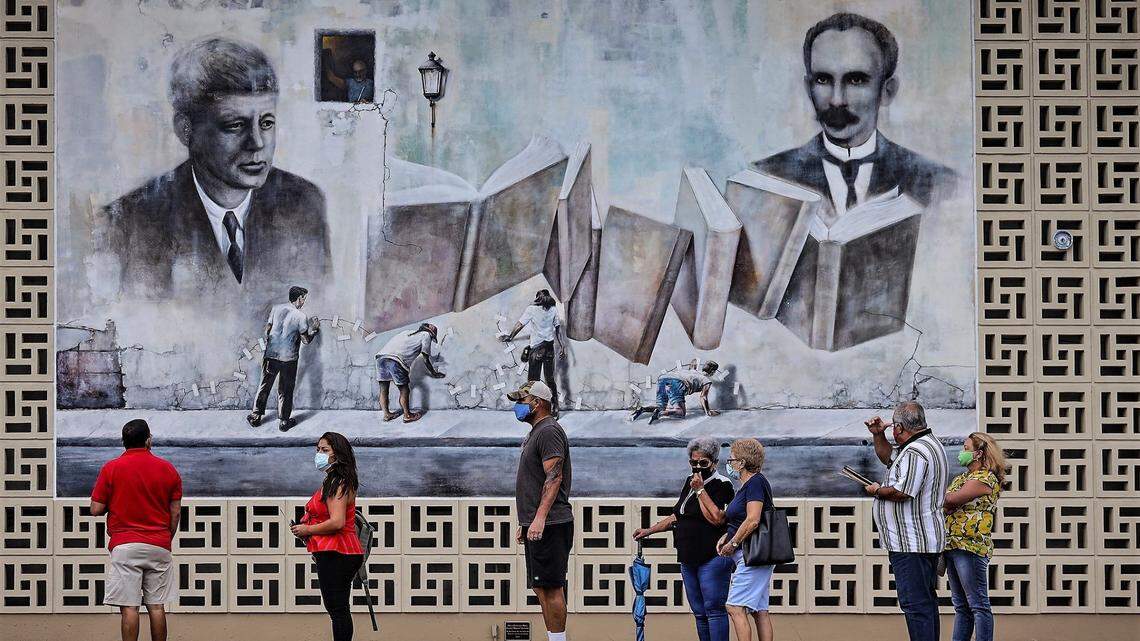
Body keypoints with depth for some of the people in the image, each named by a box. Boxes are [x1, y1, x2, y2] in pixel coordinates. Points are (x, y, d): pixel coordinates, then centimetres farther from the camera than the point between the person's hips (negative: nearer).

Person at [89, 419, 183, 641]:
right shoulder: (168, 469, 4)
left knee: (129, 607, -3)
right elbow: (176, 512, 6)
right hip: (159, 546, 3)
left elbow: (96, 509, -3)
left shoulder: (111, 468, -3)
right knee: (156, 606, 6)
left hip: (125, 546, -3)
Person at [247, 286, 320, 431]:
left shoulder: (276, 309, 2)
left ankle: (255, 417, 18)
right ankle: (284, 421, 14)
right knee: (285, 390, 8)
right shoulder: (300, 316, -9)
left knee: (264, 386, 14)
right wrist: (314, 329, 10)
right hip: (288, 358, -3)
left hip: (271, 355, 3)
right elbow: (306, 340, -5)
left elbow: (267, 330, 5)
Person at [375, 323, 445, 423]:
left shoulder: (407, 333, 33)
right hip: (395, 360, -7)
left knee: (383, 389, 17)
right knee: (404, 389, 6)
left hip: (380, 355, 7)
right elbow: (426, 360, 17)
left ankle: (386, 414, 25)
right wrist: (434, 373, 31)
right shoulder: (426, 335, 15)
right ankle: (407, 415, 13)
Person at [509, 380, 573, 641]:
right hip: (536, 524, 11)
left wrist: (540, 517, -28)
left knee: (551, 587, -11)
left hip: (549, 525, -11)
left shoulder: (549, 432, -11)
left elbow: (554, 477, -20)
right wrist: (524, 523, 25)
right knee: (542, 589, 10)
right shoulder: (536, 433, 22)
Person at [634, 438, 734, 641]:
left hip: (712, 557, -8)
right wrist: (649, 531, 23)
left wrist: (700, 490, -15)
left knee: (714, 609, -11)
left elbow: (716, 519, -19)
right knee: (699, 612, 8)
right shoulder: (689, 482, 18)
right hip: (688, 559, 8)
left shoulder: (721, 485, -6)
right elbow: (676, 517, 27)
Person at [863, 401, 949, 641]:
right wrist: (878, 435, 16)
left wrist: (877, 491, -8)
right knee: (926, 600, 15)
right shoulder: (929, 443, 17)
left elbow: (902, 493, -27)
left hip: (911, 543, -11)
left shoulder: (915, 452, -18)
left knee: (914, 602, -11)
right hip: (927, 540, 11)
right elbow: (888, 457, 32)